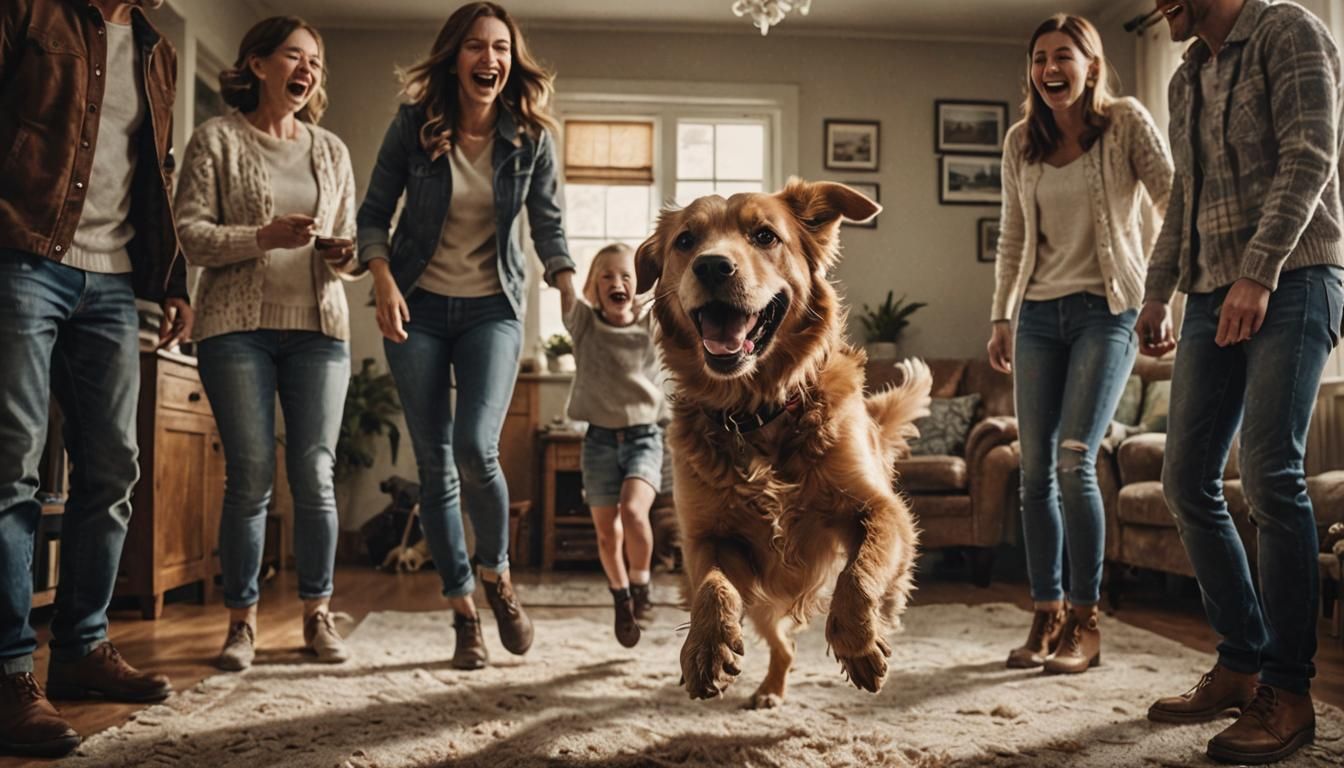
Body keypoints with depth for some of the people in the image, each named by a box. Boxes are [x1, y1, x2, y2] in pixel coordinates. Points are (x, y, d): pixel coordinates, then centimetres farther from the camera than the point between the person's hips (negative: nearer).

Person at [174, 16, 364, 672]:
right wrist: (265, 237, -18)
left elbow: (349, 243, 17)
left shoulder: (331, 150, 16)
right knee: (250, 476, -5)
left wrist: (347, 257, -6)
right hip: (236, 324, -3)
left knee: (315, 475, -2)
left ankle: (317, 615, 10)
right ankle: (242, 619, 8)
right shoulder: (218, 138, 5)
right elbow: (191, 234, -4)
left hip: (318, 326, 3)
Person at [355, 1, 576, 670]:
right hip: (417, 307, 1)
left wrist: (571, 290, -10)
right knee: (434, 463, 2)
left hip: (493, 309, -1)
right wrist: (383, 281, -14)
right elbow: (374, 213, 1)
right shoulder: (414, 124, -4)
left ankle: (496, 571, 9)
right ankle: (462, 609, 15)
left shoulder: (531, 137, -3)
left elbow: (548, 225, 4)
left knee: (476, 449, -20)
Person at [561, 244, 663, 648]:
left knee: (633, 511, -25)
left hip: (643, 435, -1)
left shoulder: (652, 322, 1)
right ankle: (621, 598, 31)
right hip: (600, 437, 1)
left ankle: (641, 584, 0)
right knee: (606, 532, 5)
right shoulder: (584, 322, 1)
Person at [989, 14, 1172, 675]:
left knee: (1073, 459, -15)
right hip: (1040, 315, 5)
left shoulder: (1126, 123, -3)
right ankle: (1046, 617, 12)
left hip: (1106, 310, -4)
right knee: (1035, 466, 1)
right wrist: (1002, 317, 11)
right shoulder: (1021, 142, 10)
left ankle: (1085, 622, -3)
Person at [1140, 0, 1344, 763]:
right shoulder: (1187, 79, 21)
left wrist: (1259, 273, -22)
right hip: (1212, 296, 8)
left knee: (1271, 475, -15)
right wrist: (1159, 290, 19)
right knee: (1188, 480, 2)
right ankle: (1242, 665, 12)